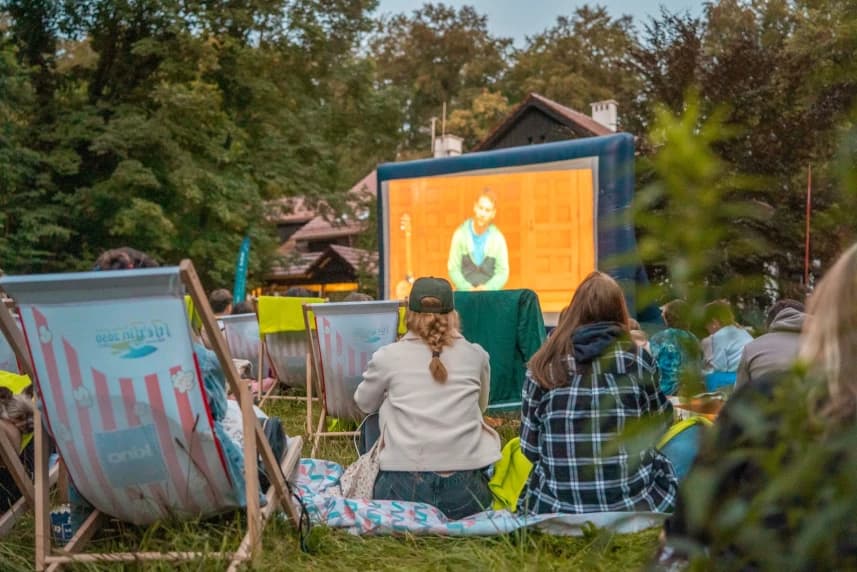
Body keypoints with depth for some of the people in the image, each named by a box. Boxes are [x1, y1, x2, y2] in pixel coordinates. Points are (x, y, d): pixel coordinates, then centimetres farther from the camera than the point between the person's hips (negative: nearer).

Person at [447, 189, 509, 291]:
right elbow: (453, 268, 0)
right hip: (465, 294, 0)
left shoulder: (498, 238, 2)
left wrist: (487, 288, -14)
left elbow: (503, 271, 1)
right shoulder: (460, 234, 0)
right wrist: (468, 289, -12)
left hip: (491, 294, 0)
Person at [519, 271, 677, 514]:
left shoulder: (543, 366, -2)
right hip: (635, 507, -1)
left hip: (556, 511, 1)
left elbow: (531, 448, 2)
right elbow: (661, 421, 14)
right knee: (660, 464, 28)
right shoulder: (638, 359, -3)